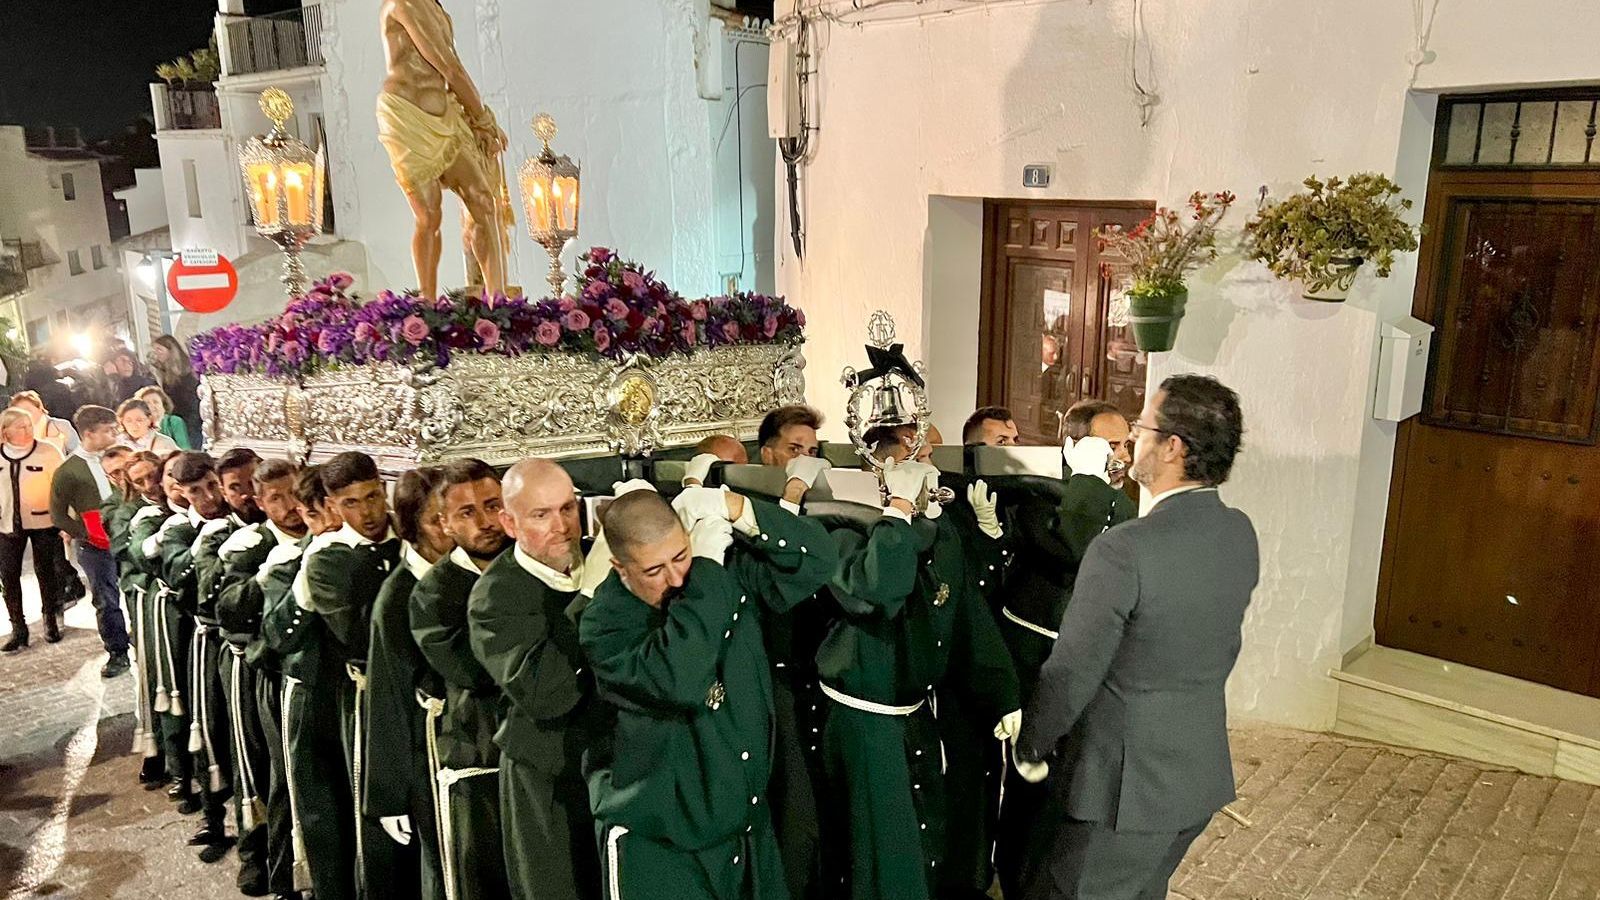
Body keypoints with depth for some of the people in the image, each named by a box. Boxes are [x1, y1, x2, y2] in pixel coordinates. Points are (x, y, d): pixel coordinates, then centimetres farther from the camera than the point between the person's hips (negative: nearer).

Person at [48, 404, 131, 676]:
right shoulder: (68, 471, -5)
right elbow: (58, 514, 0)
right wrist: (86, 534, -11)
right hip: (95, 546, -2)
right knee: (106, 602, 5)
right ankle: (117, 654, 18)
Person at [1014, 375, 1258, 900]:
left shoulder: (1122, 550, -27)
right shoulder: (1241, 534, -3)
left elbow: (1070, 675, -19)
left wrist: (1029, 749, -3)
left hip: (1126, 782, -7)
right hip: (1203, 772, 7)